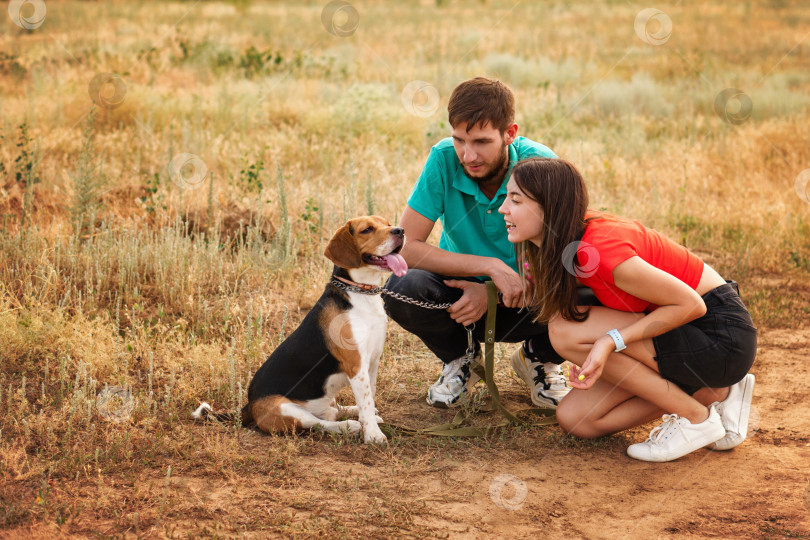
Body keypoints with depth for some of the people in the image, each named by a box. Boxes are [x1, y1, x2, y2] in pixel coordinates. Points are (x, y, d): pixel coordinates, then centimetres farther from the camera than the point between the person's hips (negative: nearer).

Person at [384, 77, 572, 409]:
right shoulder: (444, 160, -18)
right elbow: (405, 246, -22)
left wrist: (490, 293, -30)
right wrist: (490, 266, -31)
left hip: (523, 300, 0)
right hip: (462, 286, 1)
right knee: (401, 289, -31)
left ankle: (539, 358, 6)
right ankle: (460, 358, 4)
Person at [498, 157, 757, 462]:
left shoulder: (599, 248, -27)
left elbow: (691, 305, -21)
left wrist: (611, 341, -29)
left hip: (721, 334, -9)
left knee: (566, 331, -22)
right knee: (575, 420, 1)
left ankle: (695, 417, -9)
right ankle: (713, 391, 10)